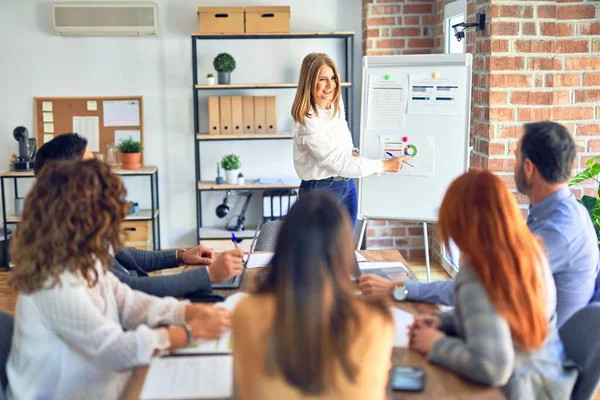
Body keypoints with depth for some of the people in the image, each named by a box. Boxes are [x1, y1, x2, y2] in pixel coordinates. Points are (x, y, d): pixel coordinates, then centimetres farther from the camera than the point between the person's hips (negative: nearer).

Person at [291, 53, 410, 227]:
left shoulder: (337, 104, 1)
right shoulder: (307, 123, -24)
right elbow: (338, 163, -24)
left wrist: (351, 152, 1)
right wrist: (385, 165, -19)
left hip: (348, 186, 8)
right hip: (320, 190, -7)